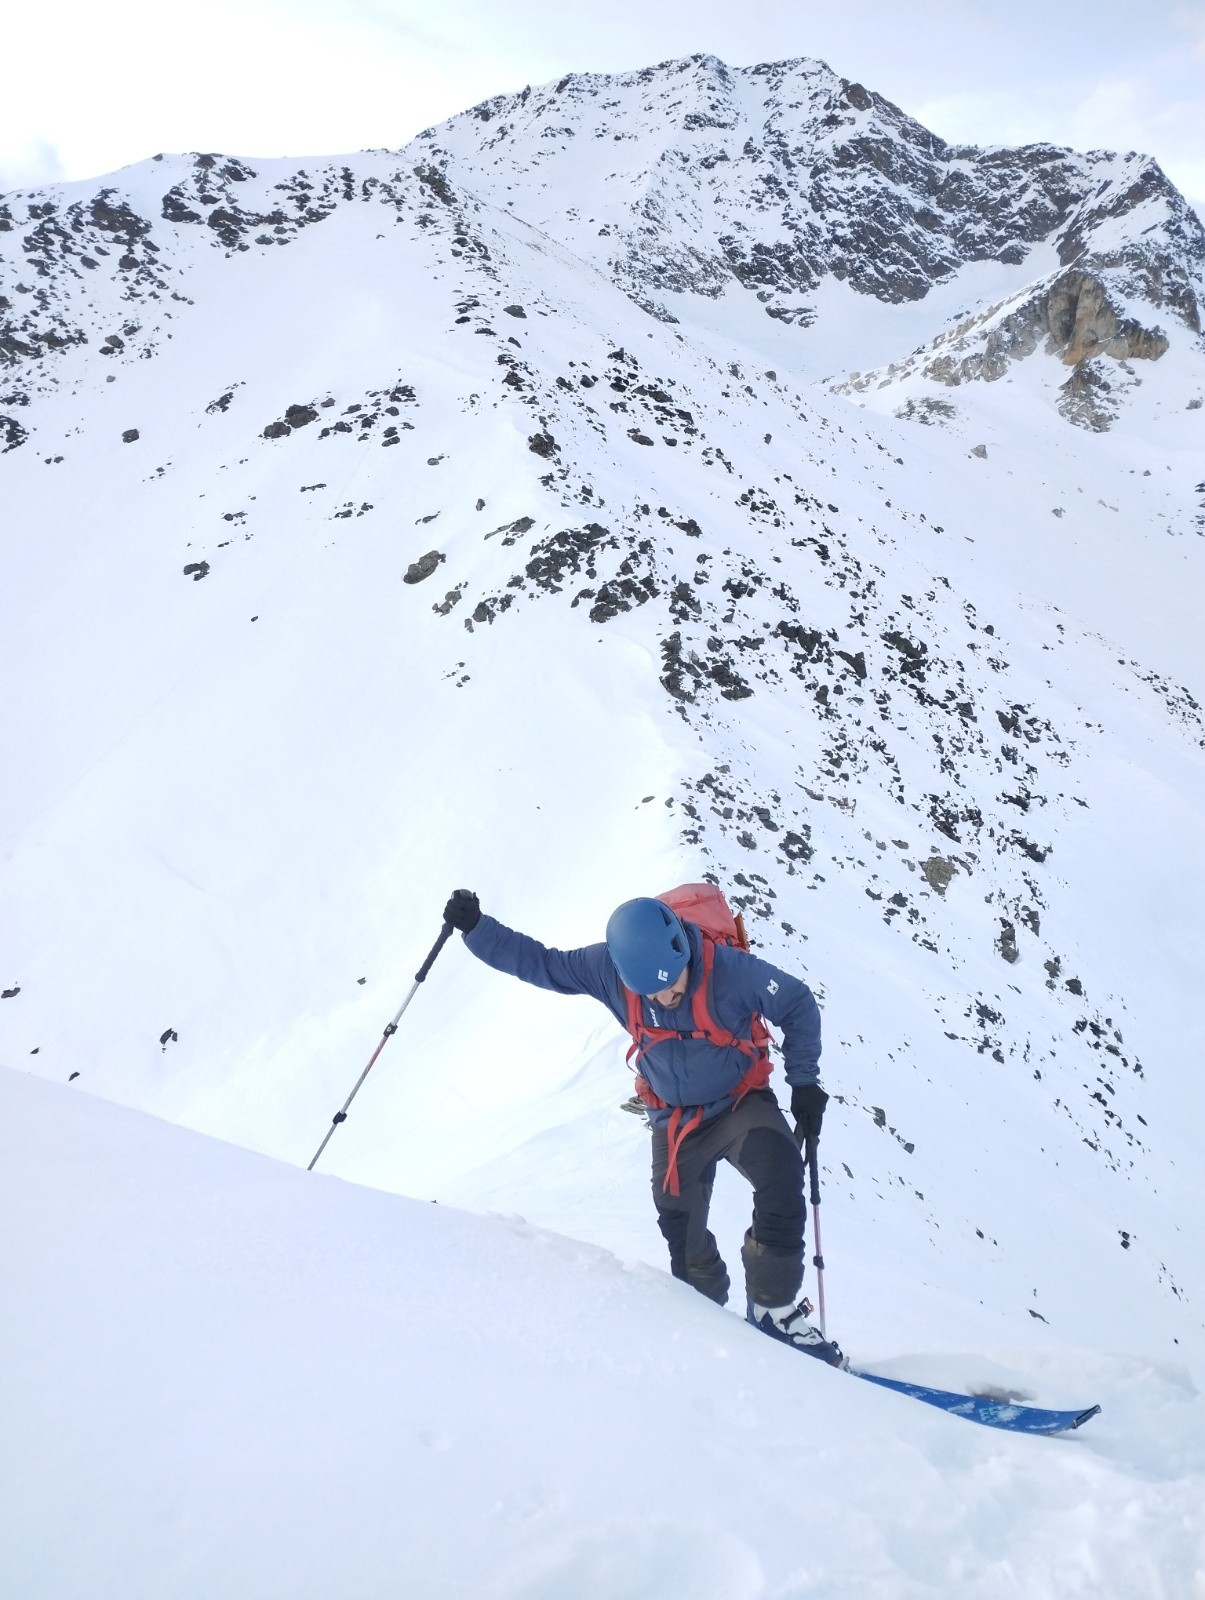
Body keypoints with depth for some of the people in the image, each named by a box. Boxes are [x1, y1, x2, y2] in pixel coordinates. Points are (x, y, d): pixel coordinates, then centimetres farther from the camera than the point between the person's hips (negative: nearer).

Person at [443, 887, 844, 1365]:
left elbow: (799, 1008, -11)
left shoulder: (733, 970, -29)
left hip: (740, 1105, -3)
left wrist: (804, 1083, -11)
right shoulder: (609, 969, -20)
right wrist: (475, 927, -16)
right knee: (682, 1233, 8)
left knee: (782, 1181, -30)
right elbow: (540, 963, -6)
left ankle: (774, 1311, -13)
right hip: (675, 1121, 3)